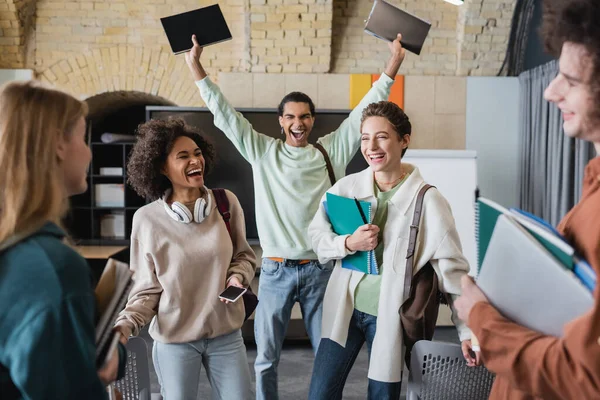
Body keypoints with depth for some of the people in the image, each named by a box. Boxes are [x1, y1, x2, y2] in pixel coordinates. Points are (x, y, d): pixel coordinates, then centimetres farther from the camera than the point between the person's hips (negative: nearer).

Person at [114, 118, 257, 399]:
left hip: (226, 334, 2)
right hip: (174, 340, -2)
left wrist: (237, 277, -12)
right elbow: (147, 289, -5)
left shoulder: (226, 202, -6)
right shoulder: (147, 219, -12)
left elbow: (244, 256, 7)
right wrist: (123, 326, -20)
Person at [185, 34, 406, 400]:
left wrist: (394, 63, -2)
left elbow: (365, 111, 2)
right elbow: (224, 114, 3)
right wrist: (195, 65, 0)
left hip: (321, 269, 0)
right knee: (266, 358, 9)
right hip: (276, 271, 0)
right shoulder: (262, 152, 3)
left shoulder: (332, 150, 4)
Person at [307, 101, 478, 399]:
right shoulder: (346, 187, -4)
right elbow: (316, 237, 2)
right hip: (344, 309, 3)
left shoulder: (427, 200, -13)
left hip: (389, 316, -2)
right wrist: (348, 243, -18)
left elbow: (451, 267, -11)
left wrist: (467, 329, -13)